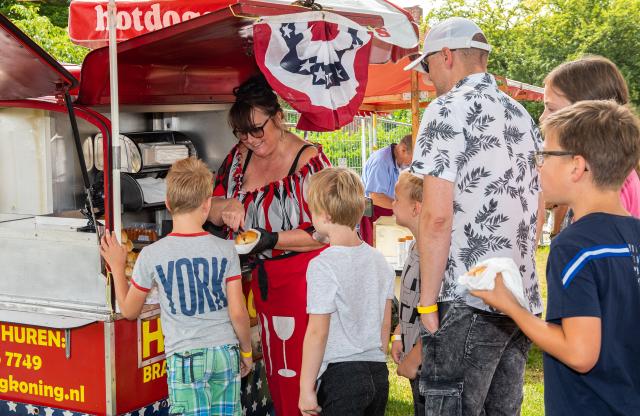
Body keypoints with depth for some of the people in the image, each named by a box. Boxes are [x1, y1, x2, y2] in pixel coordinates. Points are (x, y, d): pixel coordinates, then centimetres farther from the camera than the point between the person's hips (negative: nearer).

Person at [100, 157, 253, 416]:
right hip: (226, 353, 2)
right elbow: (238, 312, -4)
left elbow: (129, 311, 6)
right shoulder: (225, 250, -5)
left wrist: (117, 268, 18)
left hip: (184, 358, -2)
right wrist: (246, 351, 13)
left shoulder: (151, 255, -8)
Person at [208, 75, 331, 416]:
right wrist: (225, 207, -11)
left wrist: (273, 239, -23)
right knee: (271, 368, 13)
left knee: (299, 369, -4)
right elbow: (209, 208, 12)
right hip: (259, 280, 6)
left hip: (301, 280, -6)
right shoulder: (239, 157, 8)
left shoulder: (309, 161, -12)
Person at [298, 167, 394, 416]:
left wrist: (306, 388, -8)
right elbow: (385, 324, 12)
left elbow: (317, 332, -14)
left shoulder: (323, 265, -14)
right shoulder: (379, 260, 5)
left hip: (340, 374, -6)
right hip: (378, 373, 7)